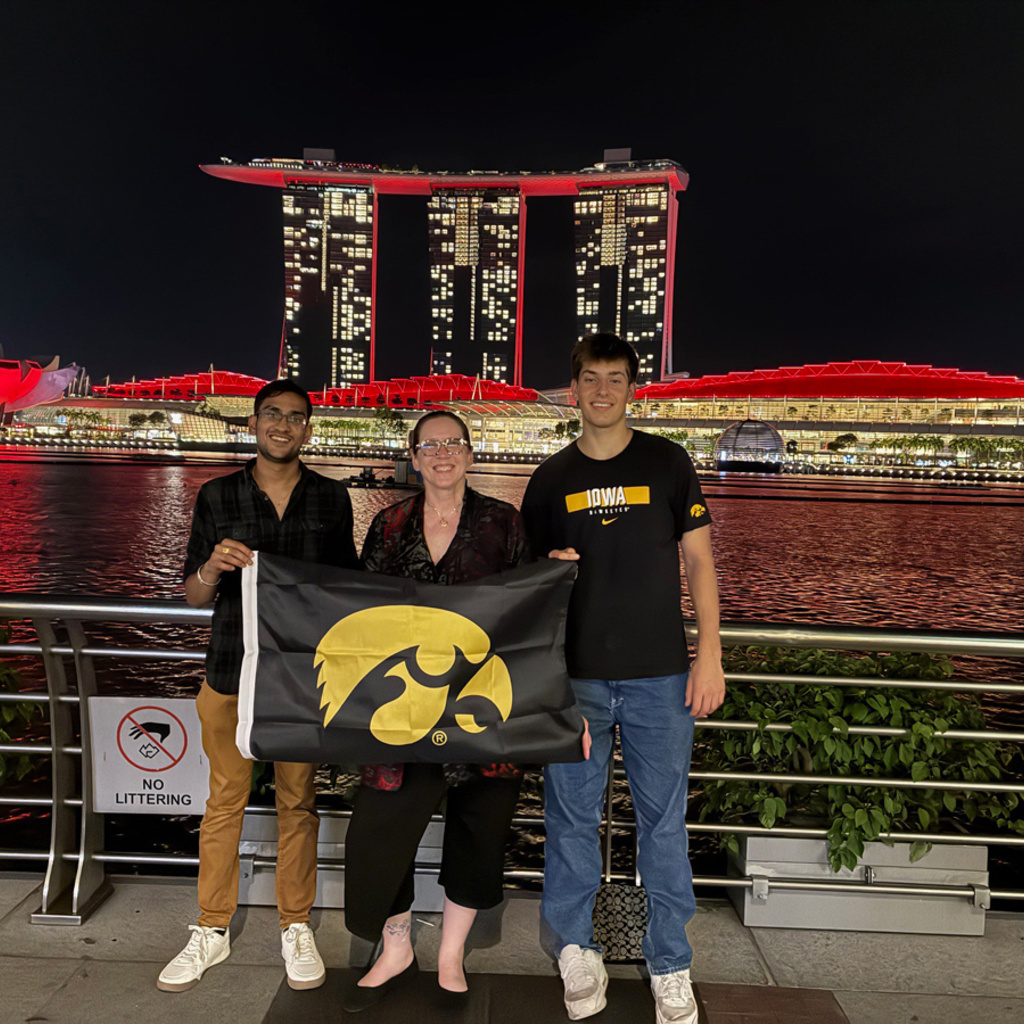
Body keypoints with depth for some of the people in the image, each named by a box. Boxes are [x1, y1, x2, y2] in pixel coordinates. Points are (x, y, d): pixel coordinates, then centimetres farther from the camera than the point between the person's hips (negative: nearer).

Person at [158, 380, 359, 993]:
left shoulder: (332, 499, 5)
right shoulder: (217, 497, 4)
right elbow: (194, 596, 4)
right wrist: (214, 567, -18)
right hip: (232, 670, 0)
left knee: (298, 800, 8)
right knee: (225, 800, 9)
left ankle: (296, 928, 24)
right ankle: (212, 931, 25)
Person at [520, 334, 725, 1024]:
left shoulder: (667, 463, 4)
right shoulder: (551, 479, 8)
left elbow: (699, 561, 3)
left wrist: (710, 656, -3)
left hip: (659, 676, -1)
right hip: (574, 678, 2)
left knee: (664, 822, 7)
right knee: (573, 818, 9)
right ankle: (576, 949, 29)